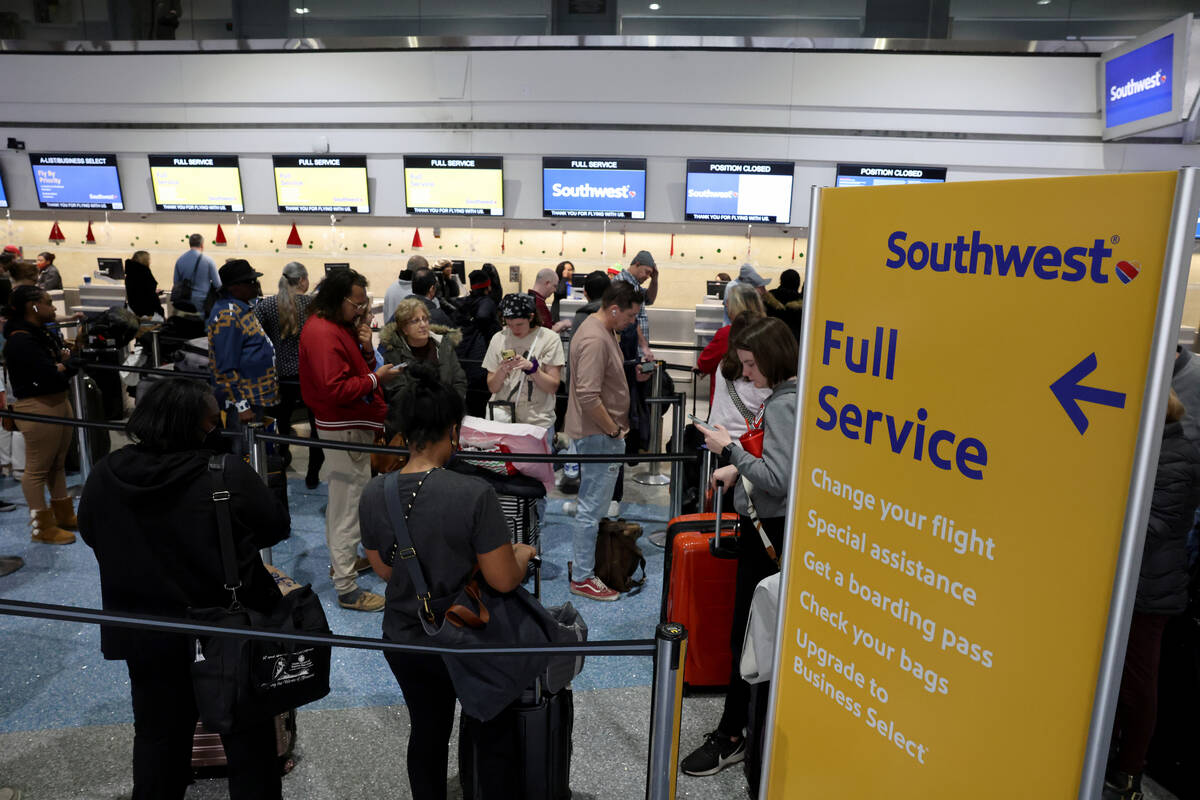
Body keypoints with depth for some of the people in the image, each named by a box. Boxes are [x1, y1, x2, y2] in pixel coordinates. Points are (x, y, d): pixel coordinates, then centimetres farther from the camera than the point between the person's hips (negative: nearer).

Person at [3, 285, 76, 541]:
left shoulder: (45, 333, 11)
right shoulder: (20, 341, -18)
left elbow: (64, 358, 10)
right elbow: (51, 375, -24)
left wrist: (63, 364, -12)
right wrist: (67, 365, -5)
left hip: (59, 402, 10)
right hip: (37, 409, -10)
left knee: (58, 463, 19)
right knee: (37, 468, 2)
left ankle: (64, 515, 32)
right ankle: (42, 526, 11)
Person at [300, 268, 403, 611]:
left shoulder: (338, 326, 11)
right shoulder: (322, 333, -21)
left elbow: (353, 368, 13)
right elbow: (335, 389, -28)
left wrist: (366, 349, -5)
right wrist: (375, 379, -20)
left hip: (349, 425, 11)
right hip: (344, 428, -11)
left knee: (341, 497, 23)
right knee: (348, 505, -5)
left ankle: (342, 558, 40)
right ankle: (347, 588, 3)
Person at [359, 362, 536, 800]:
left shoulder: (373, 494, -12)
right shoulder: (475, 494, -27)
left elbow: (384, 570, 2)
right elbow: (504, 580, -22)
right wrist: (521, 554, -2)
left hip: (404, 641, 5)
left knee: (427, 733, 25)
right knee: (494, 739, 18)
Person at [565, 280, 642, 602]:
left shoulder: (604, 329, 11)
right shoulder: (594, 340, -23)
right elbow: (588, 397, -29)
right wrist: (614, 430, -18)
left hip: (601, 432, 11)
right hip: (597, 434, -11)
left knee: (591, 502, 20)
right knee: (592, 506, -1)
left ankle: (586, 561, 33)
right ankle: (582, 578, 10)